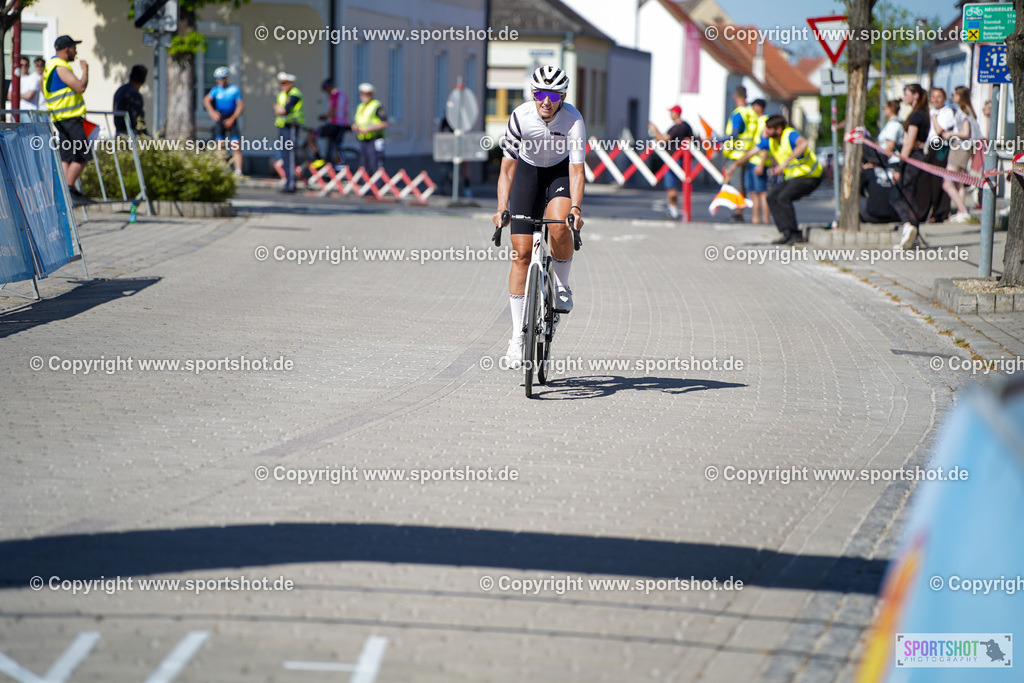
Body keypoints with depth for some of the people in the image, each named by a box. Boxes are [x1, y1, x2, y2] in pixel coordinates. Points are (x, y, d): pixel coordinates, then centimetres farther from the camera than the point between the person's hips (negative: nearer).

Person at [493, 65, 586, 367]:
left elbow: (576, 170, -30)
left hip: (561, 171, -1)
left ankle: (562, 286, -1)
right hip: (528, 171, 1)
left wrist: (576, 209, -44)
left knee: (559, 228, -31)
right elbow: (507, 169, -22)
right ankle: (517, 336, -2)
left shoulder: (573, 119, -28)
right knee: (521, 252, -7)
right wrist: (501, 209, -33)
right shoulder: (520, 117, -26)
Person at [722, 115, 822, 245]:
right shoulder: (769, 140, 3)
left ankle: (794, 233, -16)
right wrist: (734, 166, 17)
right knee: (772, 198, -2)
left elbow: (803, 144, -45)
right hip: (793, 177, 9)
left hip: (809, 177, -9)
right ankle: (787, 232, -3)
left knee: (783, 198, -24)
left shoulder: (790, 135, -23)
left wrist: (785, 163, -48)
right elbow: (751, 153, 15)